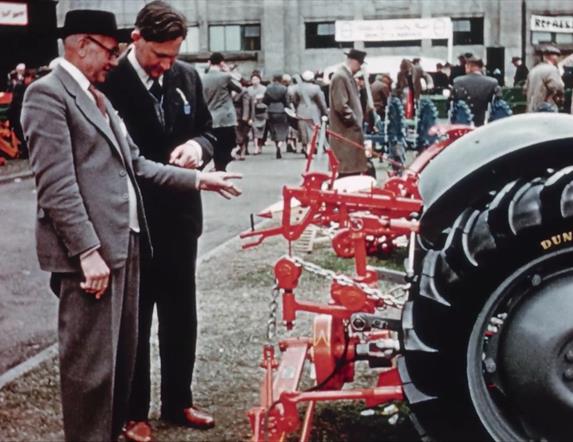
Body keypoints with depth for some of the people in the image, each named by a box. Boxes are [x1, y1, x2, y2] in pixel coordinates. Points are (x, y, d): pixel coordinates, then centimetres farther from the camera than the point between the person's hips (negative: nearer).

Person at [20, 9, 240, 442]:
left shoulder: (98, 97, 19)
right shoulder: (47, 93, -10)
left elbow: (134, 165, 19)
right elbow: (56, 183, -18)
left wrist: (198, 178, 15)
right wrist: (88, 250, -21)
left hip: (124, 243, 10)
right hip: (90, 251, -10)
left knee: (122, 354, 17)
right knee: (91, 363, -2)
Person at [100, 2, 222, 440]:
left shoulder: (187, 77, 3)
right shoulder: (108, 82, -15)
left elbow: (207, 130, 12)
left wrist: (198, 146, -10)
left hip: (179, 216, 6)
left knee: (181, 315, 17)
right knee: (133, 320, 10)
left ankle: (178, 400, 34)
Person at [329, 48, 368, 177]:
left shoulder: (347, 76, 16)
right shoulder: (340, 77, -16)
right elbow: (341, 105, -23)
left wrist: (357, 121, 13)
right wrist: (354, 121, -14)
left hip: (351, 130, 10)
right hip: (345, 131, -10)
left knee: (354, 168, 12)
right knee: (347, 169, -8)